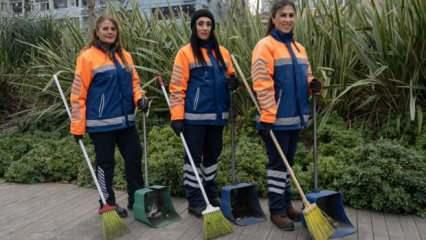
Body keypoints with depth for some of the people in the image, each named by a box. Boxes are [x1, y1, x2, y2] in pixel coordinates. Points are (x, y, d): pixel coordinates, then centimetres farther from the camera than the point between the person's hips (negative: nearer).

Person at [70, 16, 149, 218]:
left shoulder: (125, 56, 9)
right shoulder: (88, 57, -8)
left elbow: (133, 82, 16)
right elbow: (78, 93, -9)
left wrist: (139, 98, -6)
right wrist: (78, 125, -10)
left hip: (126, 120, 6)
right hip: (101, 122, -6)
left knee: (134, 157, 11)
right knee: (105, 163, 6)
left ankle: (137, 199, 26)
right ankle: (108, 204, 21)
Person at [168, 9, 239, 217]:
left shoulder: (222, 52, 11)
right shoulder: (186, 52, -5)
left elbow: (229, 76, 21)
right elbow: (177, 87, -8)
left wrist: (233, 82, -4)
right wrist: (177, 116, -14)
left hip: (217, 114, 6)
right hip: (195, 115, -5)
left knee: (213, 155, 15)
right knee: (194, 156, 1)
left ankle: (211, 195, 30)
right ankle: (194, 201, 11)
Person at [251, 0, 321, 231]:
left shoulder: (298, 48, 14)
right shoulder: (265, 46, -10)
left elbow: (304, 77, 22)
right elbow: (262, 83, -18)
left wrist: (312, 84, -2)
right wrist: (268, 115, -22)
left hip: (295, 116, 8)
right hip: (277, 118, -7)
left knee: (287, 161, 16)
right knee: (277, 163, 1)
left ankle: (286, 204, 29)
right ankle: (277, 210, 12)